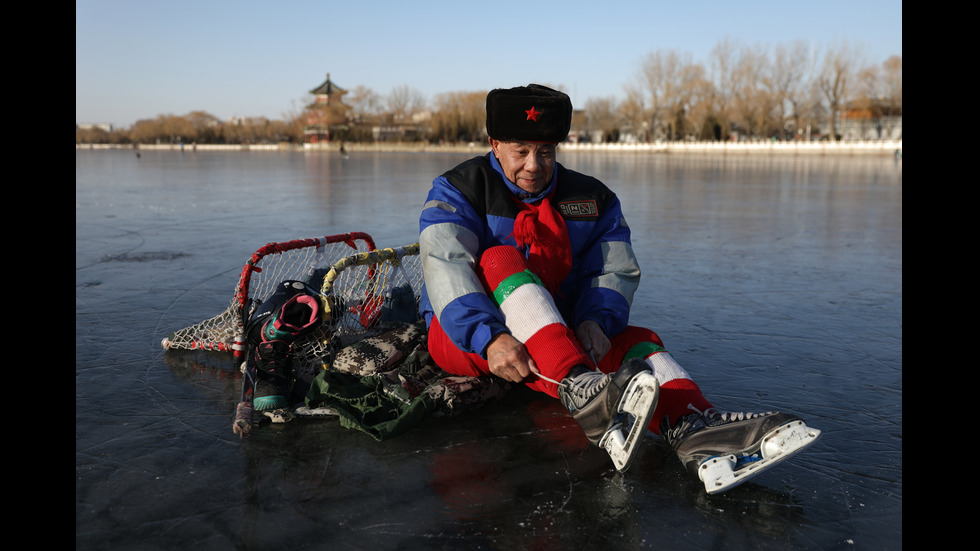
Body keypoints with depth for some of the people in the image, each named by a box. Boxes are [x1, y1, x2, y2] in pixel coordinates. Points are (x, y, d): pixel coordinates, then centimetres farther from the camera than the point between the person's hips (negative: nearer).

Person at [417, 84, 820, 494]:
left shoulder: (591, 199, 8)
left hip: (552, 342, 4)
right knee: (500, 261, -31)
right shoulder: (458, 191, -5)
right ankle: (581, 394, -53)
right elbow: (445, 269, -21)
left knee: (633, 340, -19)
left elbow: (616, 269, -2)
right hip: (463, 336, -4)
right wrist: (490, 338, -37)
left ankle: (693, 432, -48)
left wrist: (595, 321, -24)